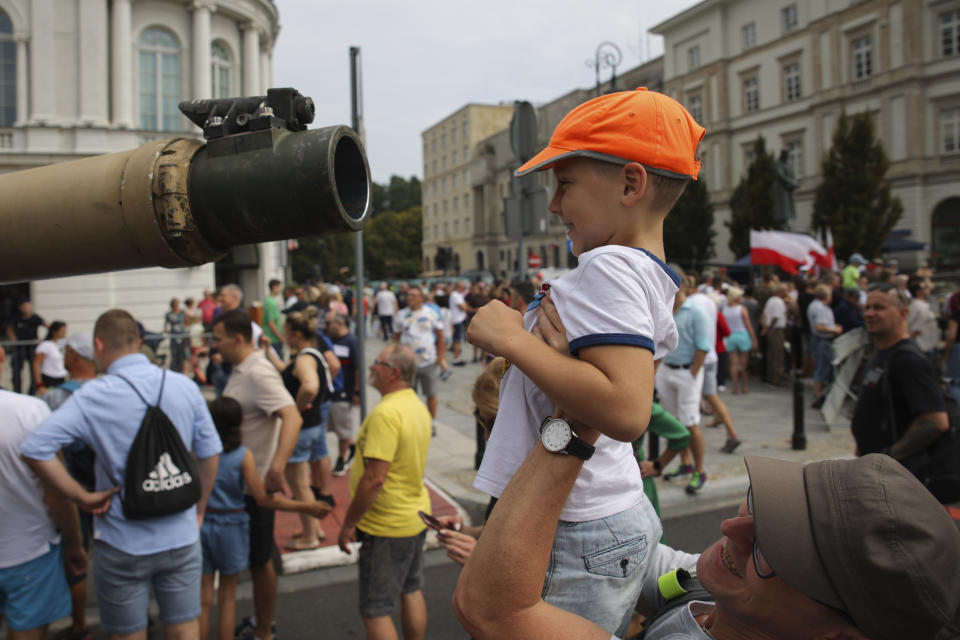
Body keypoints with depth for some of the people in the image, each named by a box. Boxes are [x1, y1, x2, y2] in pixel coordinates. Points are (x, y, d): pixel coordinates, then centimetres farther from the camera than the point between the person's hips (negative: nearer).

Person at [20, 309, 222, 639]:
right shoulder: (184, 386, -5)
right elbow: (210, 454, 0)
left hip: (123, 546, -2)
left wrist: (83, 497, -12)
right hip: (181, 538, 2)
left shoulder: (92, 396, -13)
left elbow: (34, 449, -22)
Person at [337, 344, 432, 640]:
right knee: (411, 591, 21)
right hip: (417, 515, 9)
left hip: (386, 527, -9)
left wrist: (348, 523, -17)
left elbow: (375, 477, -27)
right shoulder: (418, 406, 5)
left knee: (375, 611, 2)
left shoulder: (386, 413, -25)